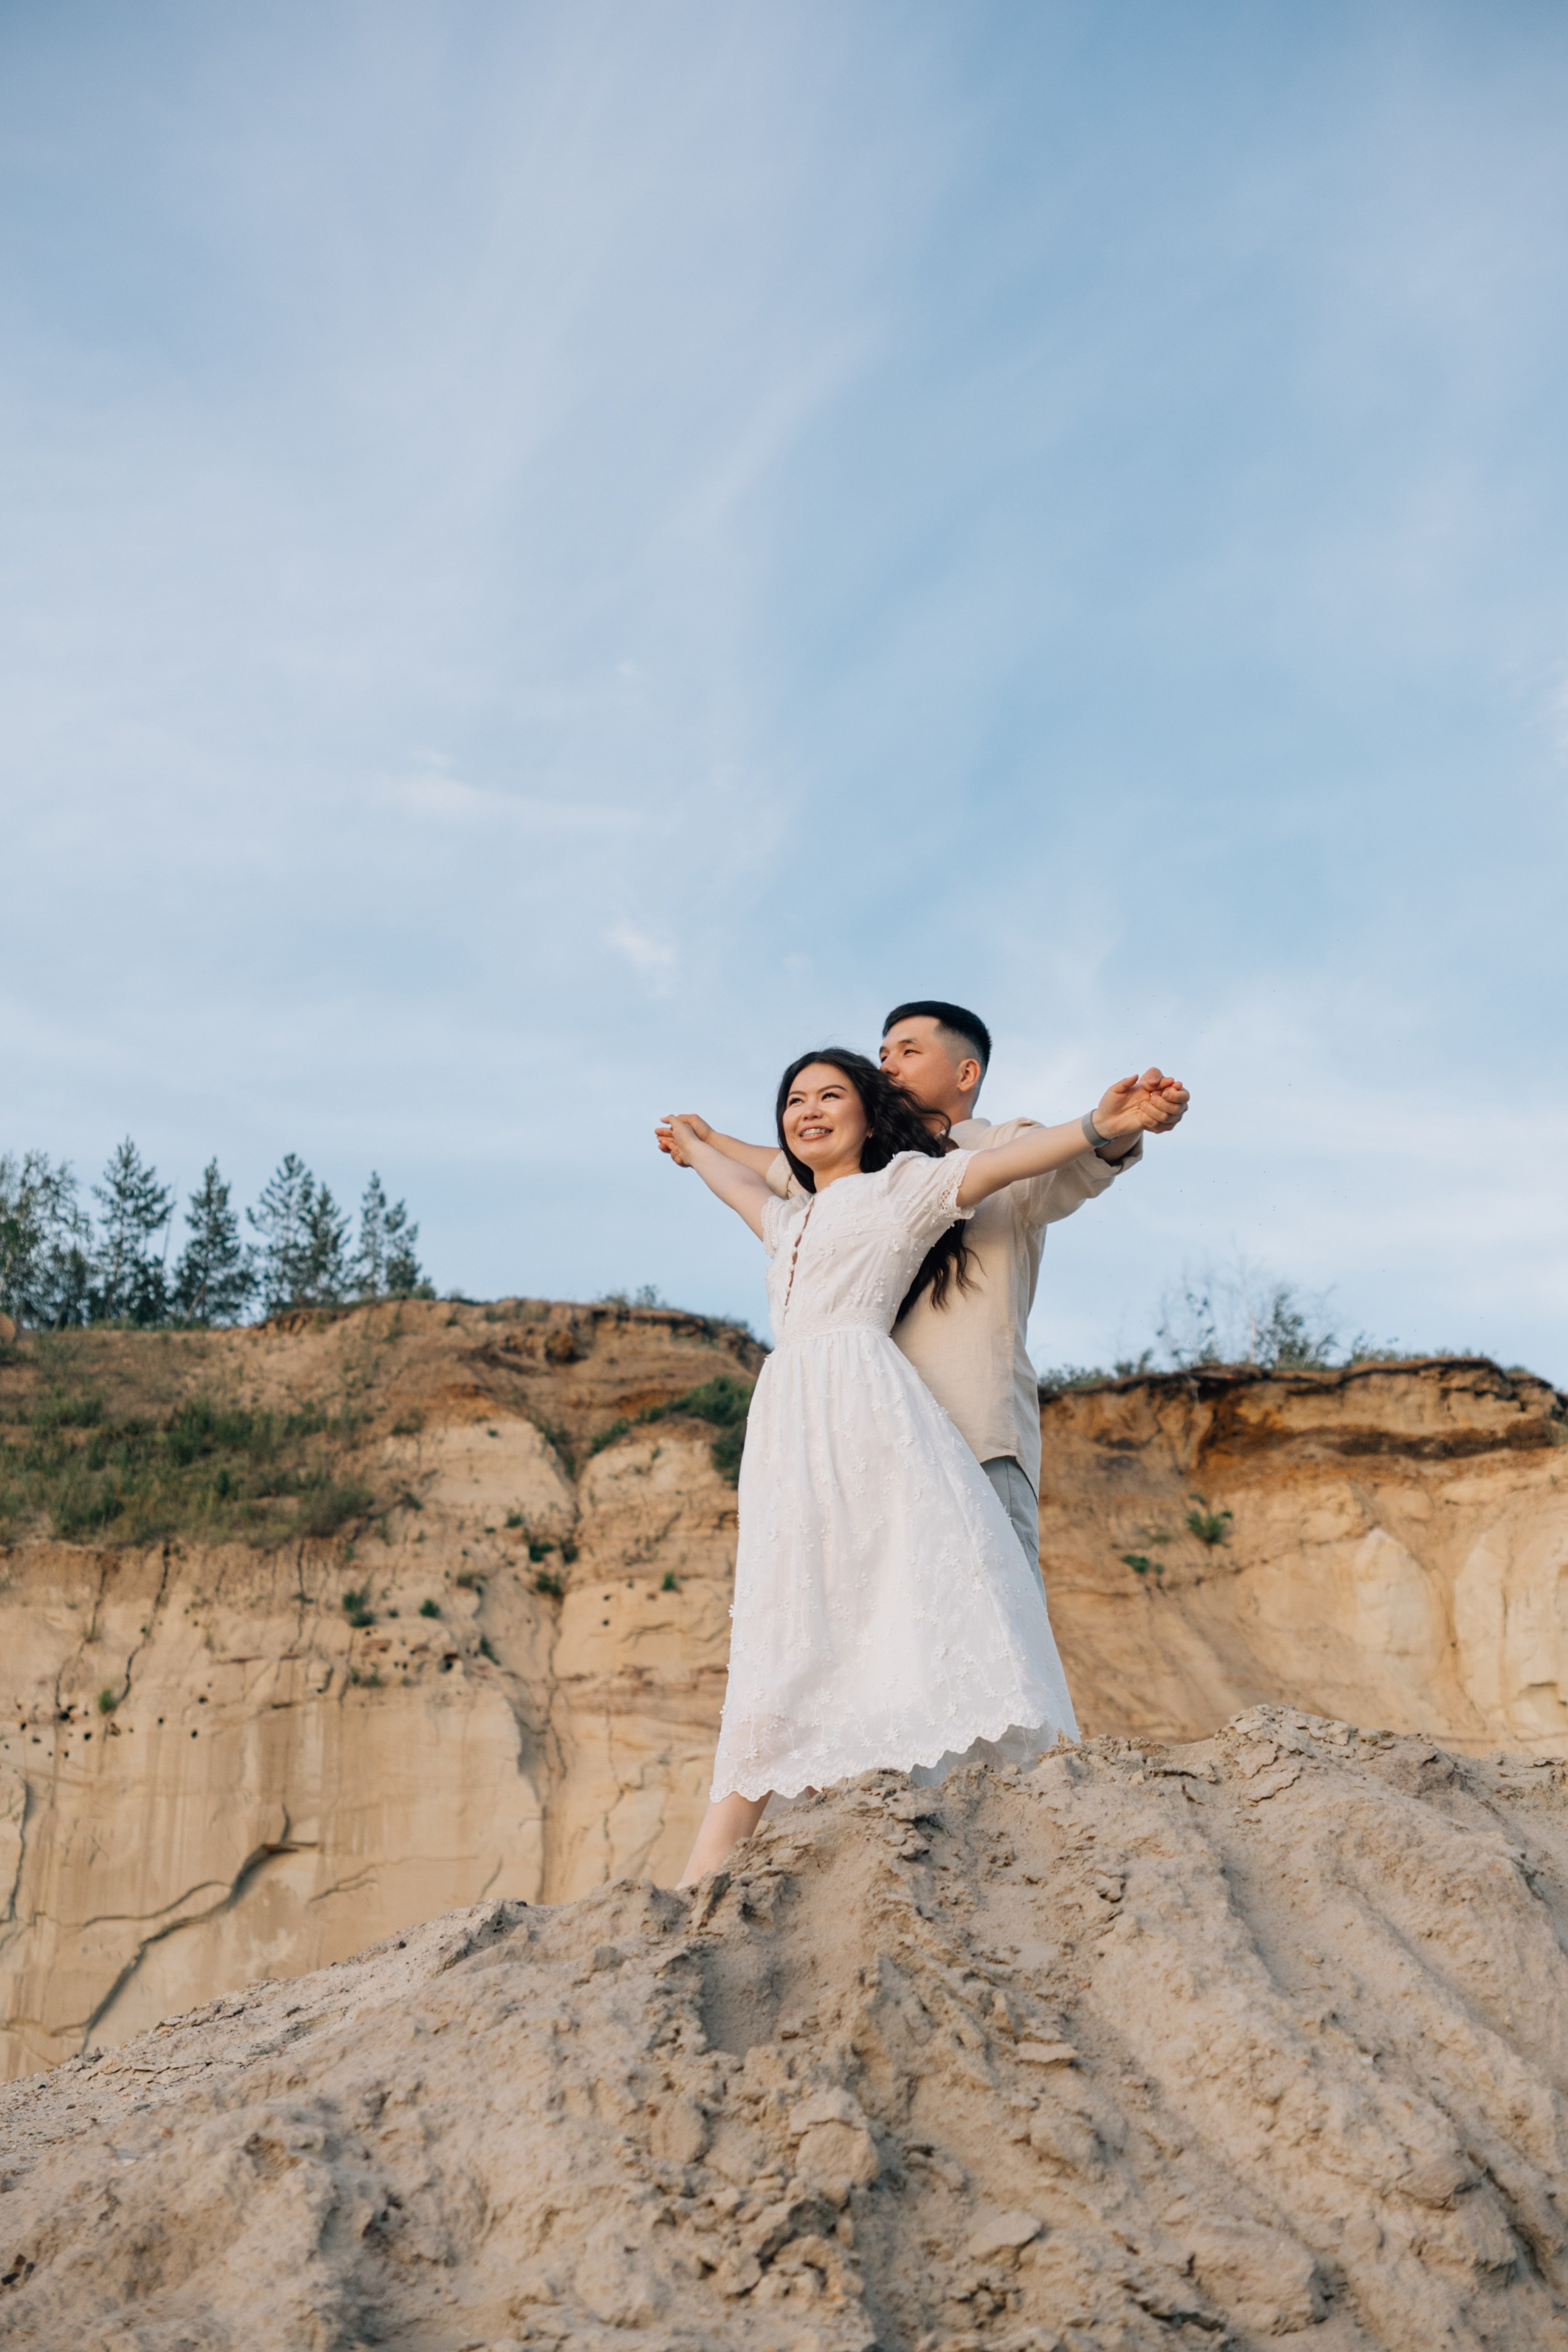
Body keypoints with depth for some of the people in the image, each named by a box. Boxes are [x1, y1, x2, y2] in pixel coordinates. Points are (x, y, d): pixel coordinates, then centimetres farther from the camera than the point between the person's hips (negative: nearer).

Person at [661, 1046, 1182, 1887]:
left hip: (863, 1404, -6)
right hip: (789, 1424, 6)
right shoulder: (792, 1222, 33)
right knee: (778, 1655, -5)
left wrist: (1098, 1126, -17)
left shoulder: (901, 1185, 13)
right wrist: (692, 1146, 72)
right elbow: (744, 1185, 53)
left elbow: (1001, 1163, -1)